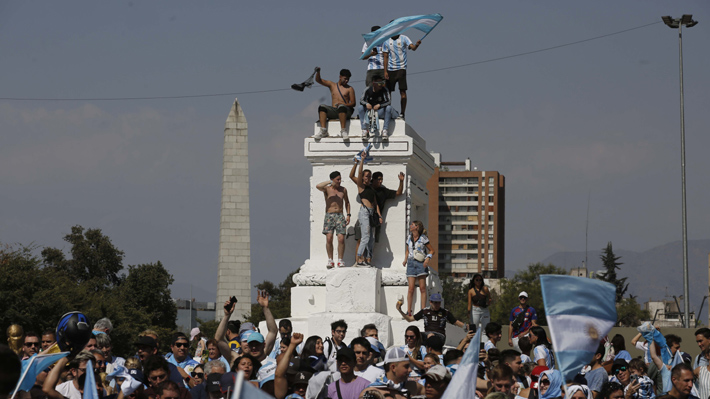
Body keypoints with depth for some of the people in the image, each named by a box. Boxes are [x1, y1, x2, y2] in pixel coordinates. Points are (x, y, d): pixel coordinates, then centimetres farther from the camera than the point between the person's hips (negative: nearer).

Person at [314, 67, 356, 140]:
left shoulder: (349, 89, 11)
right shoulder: (332, 85, 19)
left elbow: (353, 103, 3)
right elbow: (318, 80, 15)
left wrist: (343, 104, -16)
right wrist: (318, 72, -6)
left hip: (346, 111, -3)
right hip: (333, 111, 3)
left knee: (341, 107, -37)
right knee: (322, 107, -24)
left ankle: (343, 131, -44)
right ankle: (323, 131, -35)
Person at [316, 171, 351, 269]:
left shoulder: (343, 190, 11)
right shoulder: (327, 189, 1)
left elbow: (347, 202, 23)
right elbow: (318, 186, -22)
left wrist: (348, 215, 14)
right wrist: (330, 182, -20)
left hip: (340, 216, 2)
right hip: (329, 216, -2)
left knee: (341, 239, -10)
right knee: (329, 238, -12)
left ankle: (340, 260, -2)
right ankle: (330, 260, -4)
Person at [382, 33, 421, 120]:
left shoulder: (404, 39, -2)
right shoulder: (386, 42, 5)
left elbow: (413, 47, -15)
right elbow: (386, 57, 8)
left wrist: (417, 45, -39)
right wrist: (385, 71, 2)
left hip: (401, 68, -3)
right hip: (390, 69, 3)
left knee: (403, 91, -8)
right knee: (388, 91, 4)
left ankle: (402, 113, -5)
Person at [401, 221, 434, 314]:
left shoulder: (423, 238, 0)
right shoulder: (409, 238, 13)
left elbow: (432, 250, 4)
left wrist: (428, 259, -12)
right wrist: (405, 260, 10)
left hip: (421, 264, -3)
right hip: (411, 263, 3)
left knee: (422, 288, -5)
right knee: (410, 288, -6)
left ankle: (423, 310, -4)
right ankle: (408, 311, -5)